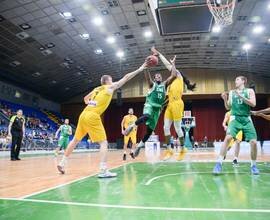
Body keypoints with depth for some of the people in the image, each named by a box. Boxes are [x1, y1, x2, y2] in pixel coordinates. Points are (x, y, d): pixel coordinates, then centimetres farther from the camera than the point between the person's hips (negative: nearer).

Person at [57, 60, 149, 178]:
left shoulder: (96, 89, 23)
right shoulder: (110, 87, 5)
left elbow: (86, 99, 38)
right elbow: (125, 78, 7)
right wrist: (140, 69, 12)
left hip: (84, 115, 8)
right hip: (93, 117, -7)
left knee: (75, 140, 19)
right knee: (104, 143, -4)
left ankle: (62, 163, 26)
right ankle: (103, 170, -14)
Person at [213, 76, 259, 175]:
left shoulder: (249, 91, 7)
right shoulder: (231, 92, 14)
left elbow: (253, 104, -8)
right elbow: (228, 107, 14)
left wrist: (241, 96, -16)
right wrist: (225, 99, -4)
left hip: (247, 119, 0)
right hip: (235, 118, 0)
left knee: (253, 142, -7)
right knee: (228, 138, -21)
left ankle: (253, 165, 15)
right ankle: (219, 163, -20)